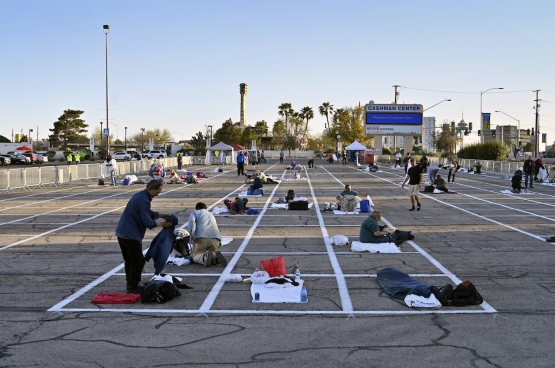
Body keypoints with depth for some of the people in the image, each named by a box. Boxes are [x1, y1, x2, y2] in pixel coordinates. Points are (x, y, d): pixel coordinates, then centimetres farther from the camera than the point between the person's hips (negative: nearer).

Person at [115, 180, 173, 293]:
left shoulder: (139, 196, 14)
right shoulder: (143, 200, -19)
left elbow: (148, 213, 27)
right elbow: (147, 222, -19)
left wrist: (161, 215, 18)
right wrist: (161, 224, -6)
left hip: (121, 232, 10)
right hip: (131, 235, -10)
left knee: (130, 260, 19)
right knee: (138, 261, -2)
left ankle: (131, 283, 29)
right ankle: (132, 287, 3)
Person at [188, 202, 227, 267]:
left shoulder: (194, 212, 20)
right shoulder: (211, 215, 36)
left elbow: (191, 221, -4)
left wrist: (192, 236, -9)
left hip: (201, 238, -4)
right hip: (215, 238, 4)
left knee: (195, 257, 8)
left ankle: (204, 257, -26)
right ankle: (216, 257, -17)